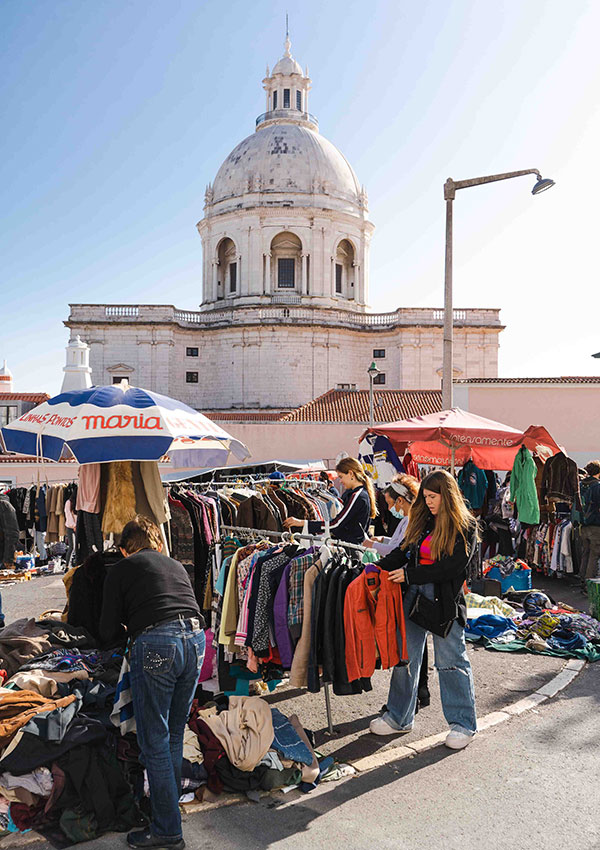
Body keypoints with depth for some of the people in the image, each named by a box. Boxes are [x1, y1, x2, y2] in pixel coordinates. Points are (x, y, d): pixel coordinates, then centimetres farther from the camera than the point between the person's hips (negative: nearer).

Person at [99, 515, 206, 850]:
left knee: (155, 743, 5)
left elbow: (109, 631, 9)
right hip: (196, 638, 6)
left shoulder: (121, 569, 11)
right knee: (175, 734, 20)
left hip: (156, 645, -6)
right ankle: (171, 803, 32)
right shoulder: (177, 566, 25)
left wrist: (127, 629, 32)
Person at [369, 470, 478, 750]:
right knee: (404, 656, 11)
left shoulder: (465, 527, -8)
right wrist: (380, 567, -6)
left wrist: (410, 575, -19)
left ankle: (463, 724, 21)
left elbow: (452, 567, -17)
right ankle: (399, 718, 25)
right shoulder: (422, 520, 10)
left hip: (444, 599, -6)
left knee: (451, 661, 4)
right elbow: (404, 551, 11)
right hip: (413, 594, 6)